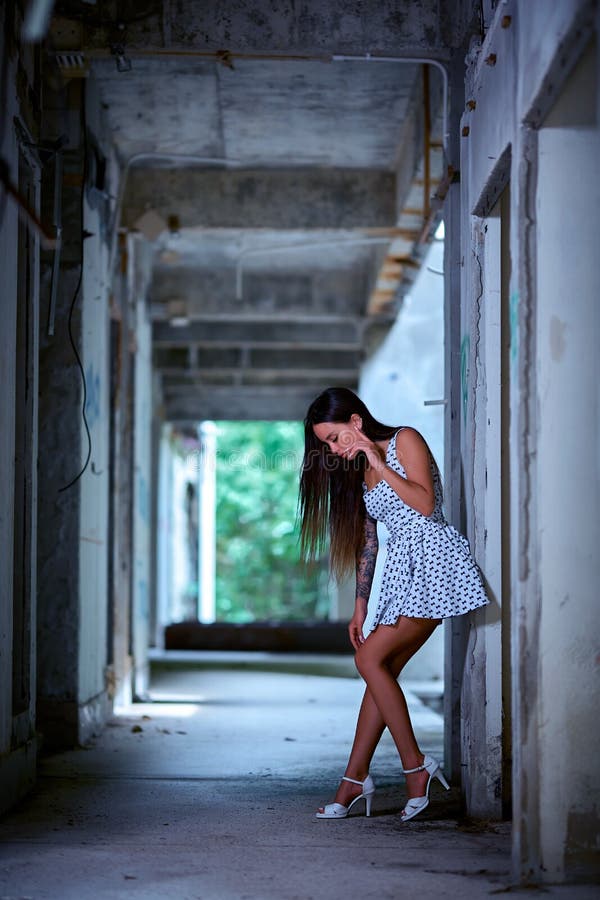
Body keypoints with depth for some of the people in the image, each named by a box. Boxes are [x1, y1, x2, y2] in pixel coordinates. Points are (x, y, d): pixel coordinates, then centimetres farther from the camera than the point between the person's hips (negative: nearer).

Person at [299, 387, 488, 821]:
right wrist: (361, 605, 15)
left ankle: (415, 766, -9)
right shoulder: (356, 471, 18)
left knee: (371, 659, -14)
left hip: (433, 557, -8)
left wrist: (379, 462, -13)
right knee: (381, 668, 2)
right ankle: (356, 778, 5)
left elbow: (425, 504, -16)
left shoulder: (405, 441, -4)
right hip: (402, 569, 8)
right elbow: (367, 542, 19)